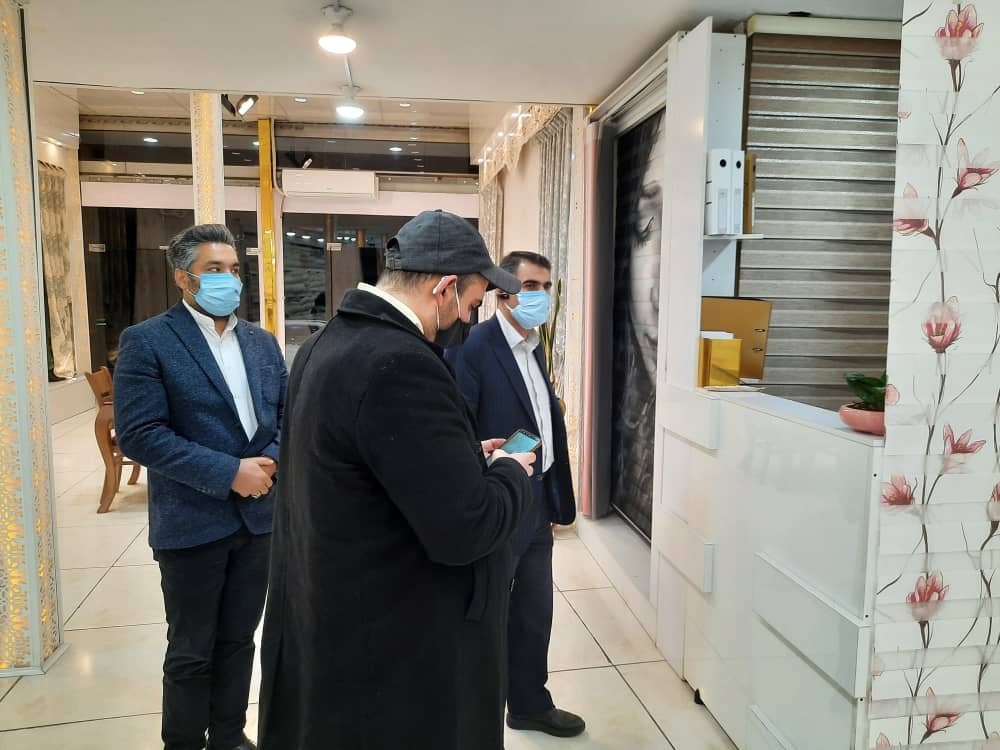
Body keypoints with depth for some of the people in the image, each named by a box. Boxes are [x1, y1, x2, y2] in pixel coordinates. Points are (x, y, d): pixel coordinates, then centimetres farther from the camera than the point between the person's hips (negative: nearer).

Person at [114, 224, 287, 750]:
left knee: (238, 641, 18)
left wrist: (271, 462, -12)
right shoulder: (147, 341, -9)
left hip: (259, 515, 5)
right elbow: (138, 434, -17)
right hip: (193, 522, -5)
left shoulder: (262, 342, 8)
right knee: (191, 652, 11)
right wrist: (228, 473, -21)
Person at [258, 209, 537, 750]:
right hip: (399, 649, -9)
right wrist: (511, 473, -9)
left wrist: (462, 457, 8)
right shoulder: (400, 363, -28)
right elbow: (465, 530, -28)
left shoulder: (324, 345, 2)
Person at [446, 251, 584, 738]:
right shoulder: (471, 348, -19)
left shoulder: (534, 346, 9)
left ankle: (530, 704, 44)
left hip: (536, 508, 8)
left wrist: (556, 498, 12)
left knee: (535, 616, 22)